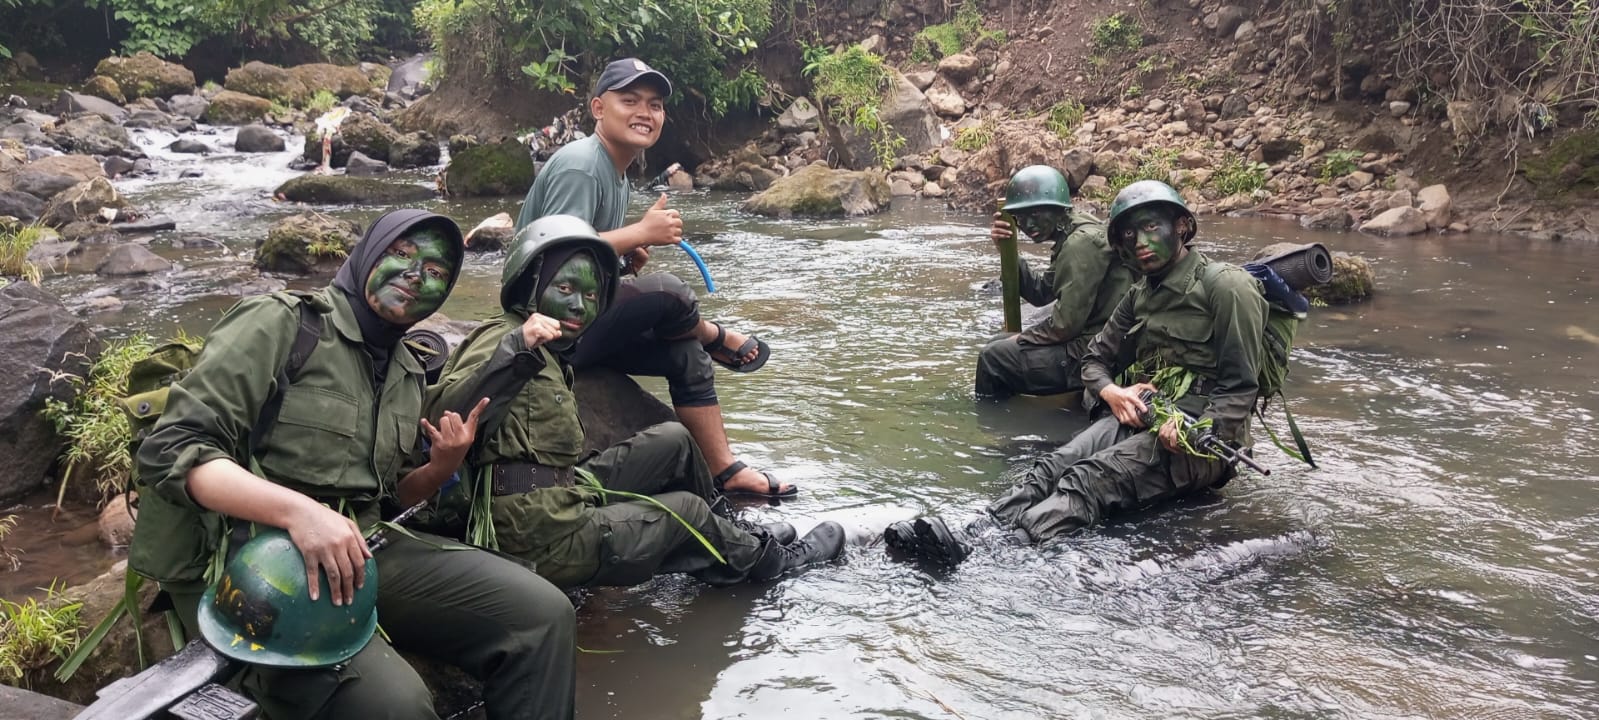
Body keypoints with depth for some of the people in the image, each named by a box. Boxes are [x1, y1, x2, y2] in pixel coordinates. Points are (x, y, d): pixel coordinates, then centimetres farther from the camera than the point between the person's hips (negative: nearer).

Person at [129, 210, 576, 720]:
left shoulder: (405, 371, 17)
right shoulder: (280, 323, -6)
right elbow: (171, 450, -15)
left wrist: (442, 466, 2)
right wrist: (296, 510, -29)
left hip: (361, 550, 7)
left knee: (541, 613, -12)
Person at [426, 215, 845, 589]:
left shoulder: (550, 359, 15)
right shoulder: (502, 339, -15)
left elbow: (559, 455, 11)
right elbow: (443, 416, -29)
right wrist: (516, 349, -38)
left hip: (562, 500, 9)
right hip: (545, 536, -9)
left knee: (674, 440, 13)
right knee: (687, 510, 6)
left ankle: (729, 535, 30)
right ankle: (764, 560, 31)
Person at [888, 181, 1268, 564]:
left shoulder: (1226, 285, -6)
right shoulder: (1141, 294, 17)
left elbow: (1240, 387, -10)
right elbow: (1096, 359, 20)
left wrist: (1193, 434, -26)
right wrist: (1111, 392, -5)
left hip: (1202, 434, -6)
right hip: (1142, 417, 6)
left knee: (1093, 477, -31)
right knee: (1057, 464, -23)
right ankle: (971, 533, -43)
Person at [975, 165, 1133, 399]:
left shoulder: (1082, 243, -20)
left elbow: (1065, 324, -22)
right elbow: (1040, 292, 14)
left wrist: (1022, 339, -5)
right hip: (1088, 343, 10)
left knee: (993, 358, -7)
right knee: (999, 344, 21)